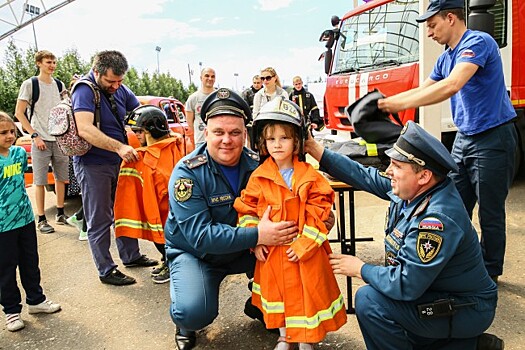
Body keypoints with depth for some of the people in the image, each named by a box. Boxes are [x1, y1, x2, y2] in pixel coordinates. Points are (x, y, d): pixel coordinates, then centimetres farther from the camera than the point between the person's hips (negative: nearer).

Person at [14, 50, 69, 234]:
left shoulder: (60, 85, 11)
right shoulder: (29, 84, -4)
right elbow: (19, 113, -5)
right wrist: (35, 136, -13)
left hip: (61, 140, 5)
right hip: (41, 141, -5)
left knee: (61, 178, 11)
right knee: (40, 181, -1)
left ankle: (60, 214, 23)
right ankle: (41, 220, 8)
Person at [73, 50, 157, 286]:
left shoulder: (120, 89, 4)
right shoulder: (85, 90, -18)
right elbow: (84, 129, -31)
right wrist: (119, 147, -40)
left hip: (118, 161, 8)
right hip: (93, 165, -8)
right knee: (99, 221, 2)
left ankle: (131, 256, 35)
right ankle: (106, 271, 14)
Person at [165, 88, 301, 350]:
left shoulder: (256, 165, -9)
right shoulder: (187, 173, -22)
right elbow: (200, 235, -29)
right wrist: (257, 236, -37)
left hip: (244, 249, 4)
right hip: (193, 253, -3)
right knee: (195, 312, -28)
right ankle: (186, 325, 10)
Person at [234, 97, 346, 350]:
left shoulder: (310, 176, -10)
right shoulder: (258, 177, -4)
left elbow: (319, 213, -11)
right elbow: (246, 209, 1)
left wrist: (304, 244, -15)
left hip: (305, 251, -2)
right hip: (271, 251, 2)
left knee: (306, 292, 8)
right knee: (276, 289, 17)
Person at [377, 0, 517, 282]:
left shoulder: (478, 42, -16)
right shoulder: (446, 58, 11)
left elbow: (452, 86, -31)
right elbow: (422, 89, 18)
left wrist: (401, 103, -30)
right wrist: (386, 101, 8)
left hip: (493, 138, -8)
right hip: (464, 138, 9)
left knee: (490, 214, 3)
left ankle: (490, 273, 19)